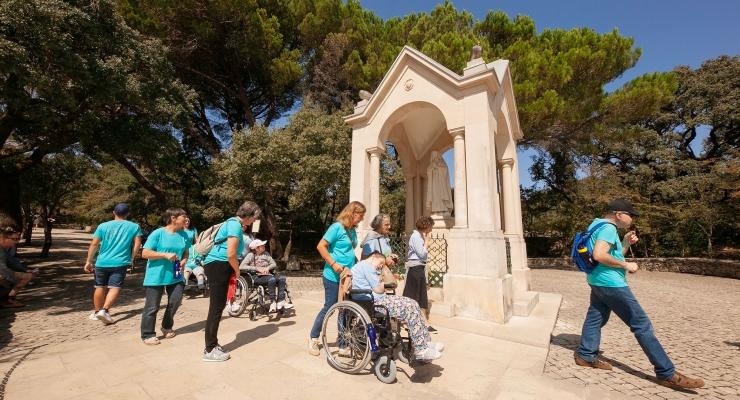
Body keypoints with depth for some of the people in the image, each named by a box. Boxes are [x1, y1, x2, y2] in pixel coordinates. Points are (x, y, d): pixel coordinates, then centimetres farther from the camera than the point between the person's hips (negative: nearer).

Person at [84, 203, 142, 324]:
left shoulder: (103, 226, 3)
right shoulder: (134, 227, 0)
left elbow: (94, 244, 1)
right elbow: (137, 244, -3)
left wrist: (89, 261, 8)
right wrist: (131, 259, 9)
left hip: (102, 262, 3)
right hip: (120, 263, -3)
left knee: (100, 287, 16)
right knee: (114, 288, -2)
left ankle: (98, 311, 29)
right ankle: (105, 310, -18)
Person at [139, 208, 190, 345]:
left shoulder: (184, 235, 2)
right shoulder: (158, 233, -12)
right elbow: (145, 253, -12)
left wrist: (183, 261, -6)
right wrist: (165, 255, -23)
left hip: (175, 276, 5)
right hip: (156, 276, -5)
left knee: (175, 302, 10)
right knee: (152, 307, 3)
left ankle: (167, 327, 33)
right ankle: (147, 335, 20)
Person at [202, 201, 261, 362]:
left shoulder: (234, 223, 15)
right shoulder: (235, 225, -17)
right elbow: (231, 254, -22)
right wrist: (237, 270, -8)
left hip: (220, 267, 10)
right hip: (218, 266, -10)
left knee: (218, 306, 16)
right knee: (216, 307, -3)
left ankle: (211, 344, 28)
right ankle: (210, 350, 9)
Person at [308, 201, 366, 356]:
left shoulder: (353, 230, 8)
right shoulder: (337, 227, -15)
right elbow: (321, 246, -17)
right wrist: (333, 264, -21)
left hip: (348, 276, 7)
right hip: (333, 276, -7)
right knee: (329, 307, 4)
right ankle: (313, 338, 24)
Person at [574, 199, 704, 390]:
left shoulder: (602, 227, 16)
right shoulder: (608, 228, -16)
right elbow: (599, 255, -29)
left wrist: (626, 243, 10)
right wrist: (626, 265, -18)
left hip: (599, 281, 10)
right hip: (610, 283, -10)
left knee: (595, 318, 13)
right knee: (642, 324, -1)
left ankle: (586, 356, 20)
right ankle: (667, 374, 8)